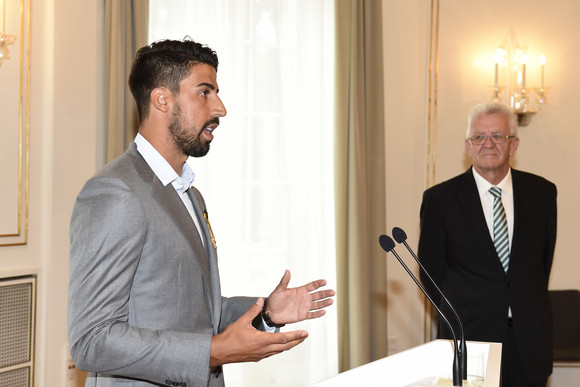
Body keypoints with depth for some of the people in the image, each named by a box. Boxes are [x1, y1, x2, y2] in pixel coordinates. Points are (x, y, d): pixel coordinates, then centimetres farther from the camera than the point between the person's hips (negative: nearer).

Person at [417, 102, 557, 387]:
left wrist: (529, 308, 11)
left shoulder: (542, 192, 4)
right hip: (469, 337, -2)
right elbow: (431, 270, 2)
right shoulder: (440, 199, -4)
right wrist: (460, 314, 4)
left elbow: (544, 257, 13)